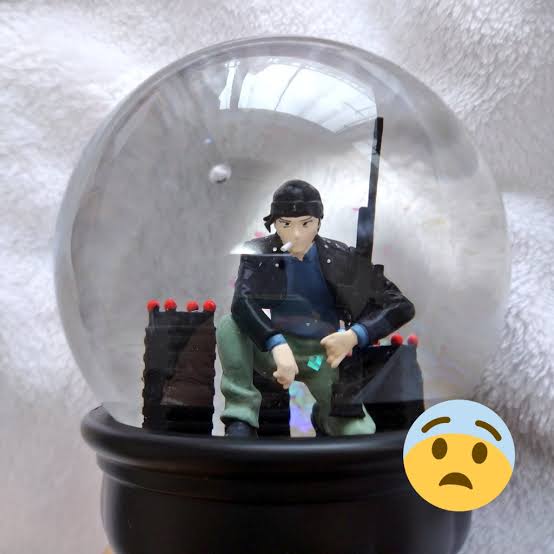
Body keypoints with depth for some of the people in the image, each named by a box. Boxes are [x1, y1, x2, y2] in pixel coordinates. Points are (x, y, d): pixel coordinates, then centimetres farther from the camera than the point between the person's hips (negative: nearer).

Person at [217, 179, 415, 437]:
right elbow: (242, 302, -27)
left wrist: (354, 335, -28)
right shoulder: (259, 253, -8)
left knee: (358, 434, -12)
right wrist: (278, 346, -43)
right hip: (272, 348, 0)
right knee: (229, 325, -28)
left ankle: (325, 417, 24)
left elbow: (400, 306, -11)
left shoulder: (341, 258, -8)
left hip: (323, 355, 1)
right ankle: (241, 419, -22)